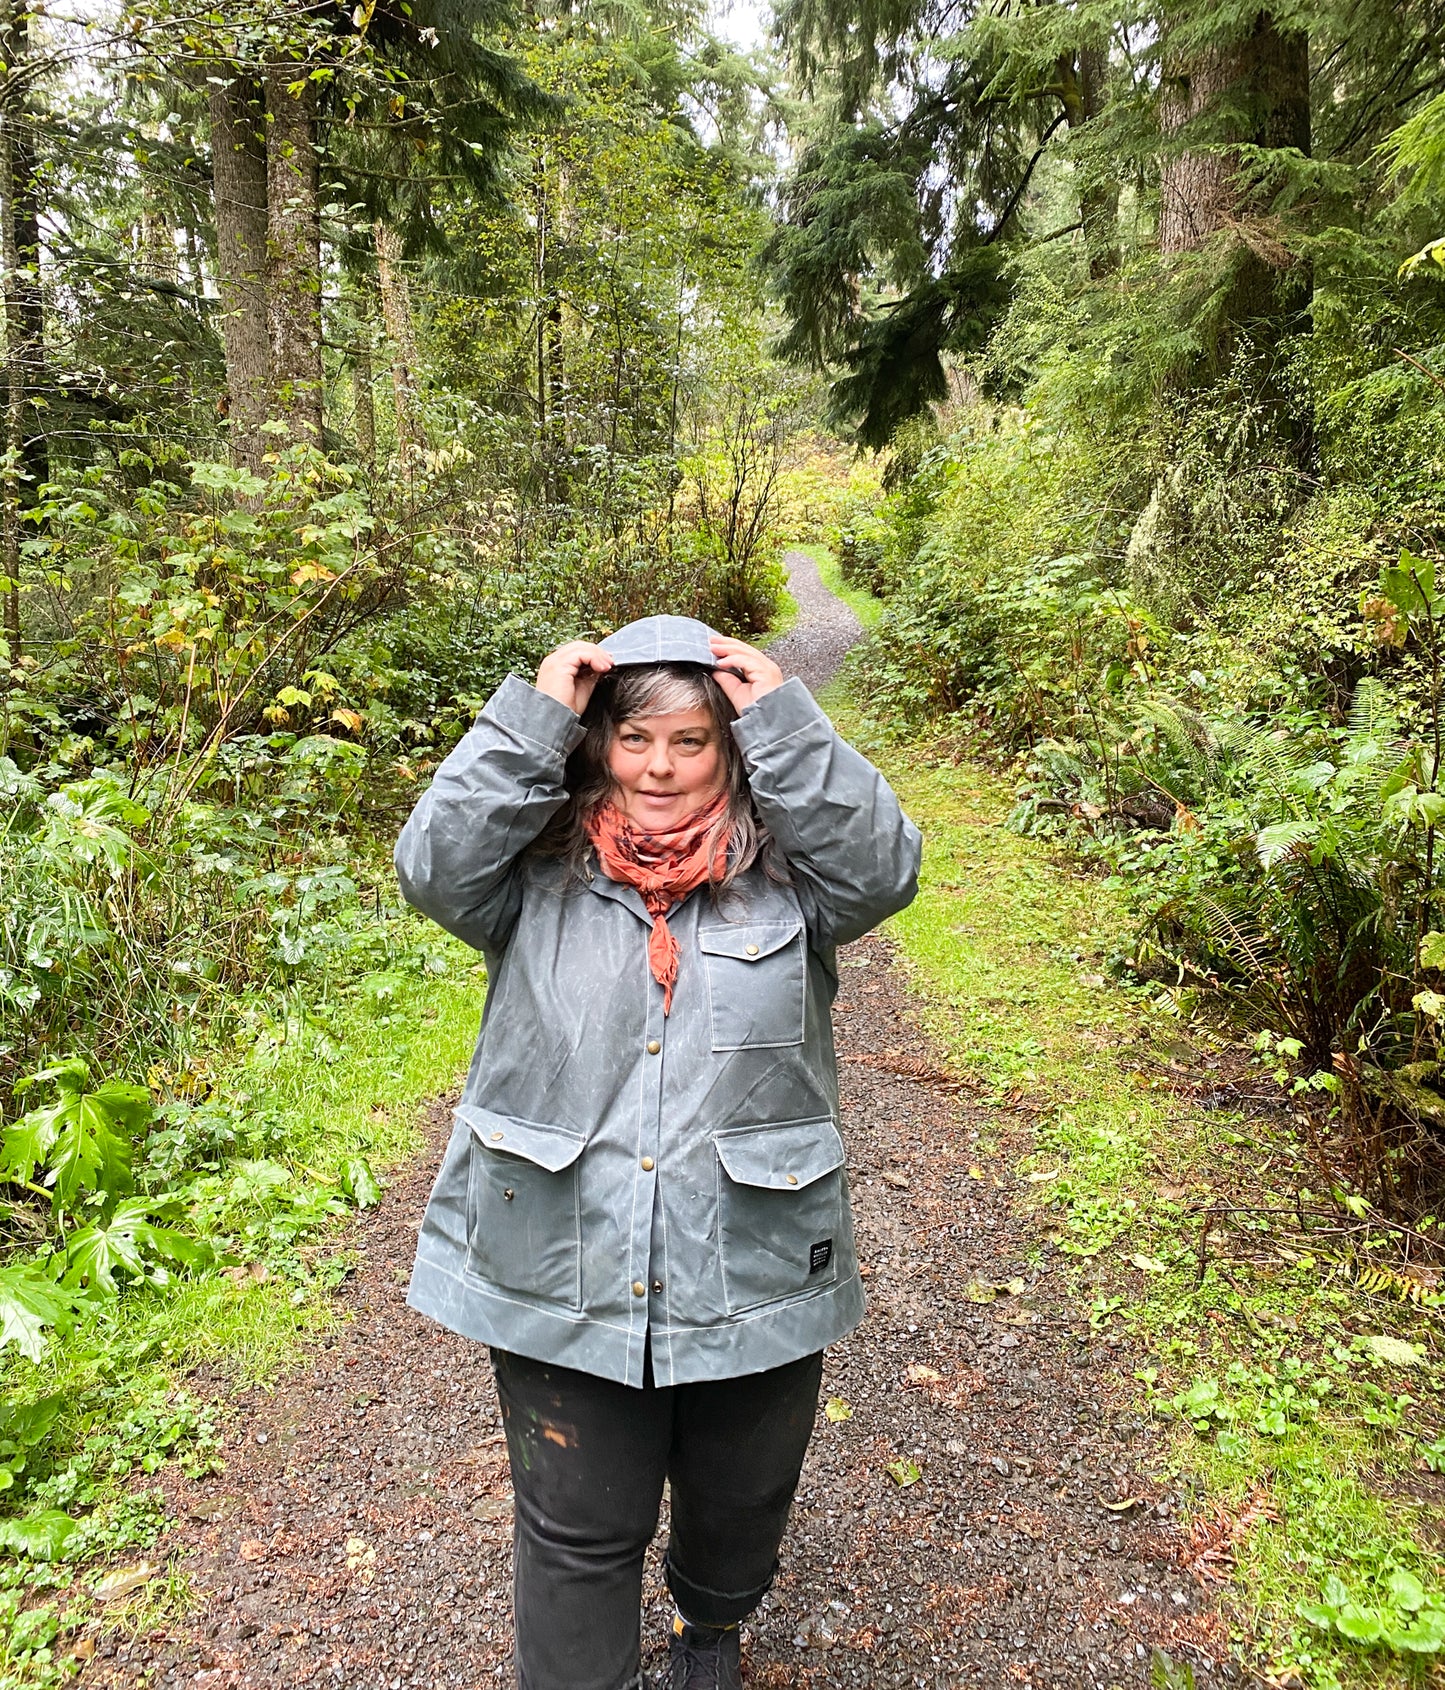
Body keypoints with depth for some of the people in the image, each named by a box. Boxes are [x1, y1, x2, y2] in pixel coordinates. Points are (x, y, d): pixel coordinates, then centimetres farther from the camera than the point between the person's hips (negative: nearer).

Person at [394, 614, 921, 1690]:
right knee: (579, 1530, 14)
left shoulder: (785, 877, -3)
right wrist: (533, 714, -19)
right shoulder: (540, 875, -2)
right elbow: (435, 865, -17)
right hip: (562, 1276, -1)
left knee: (739, 1504, 27)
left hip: (752, 1277, 2)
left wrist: (781, 719, -19)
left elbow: (882, 868, -19)